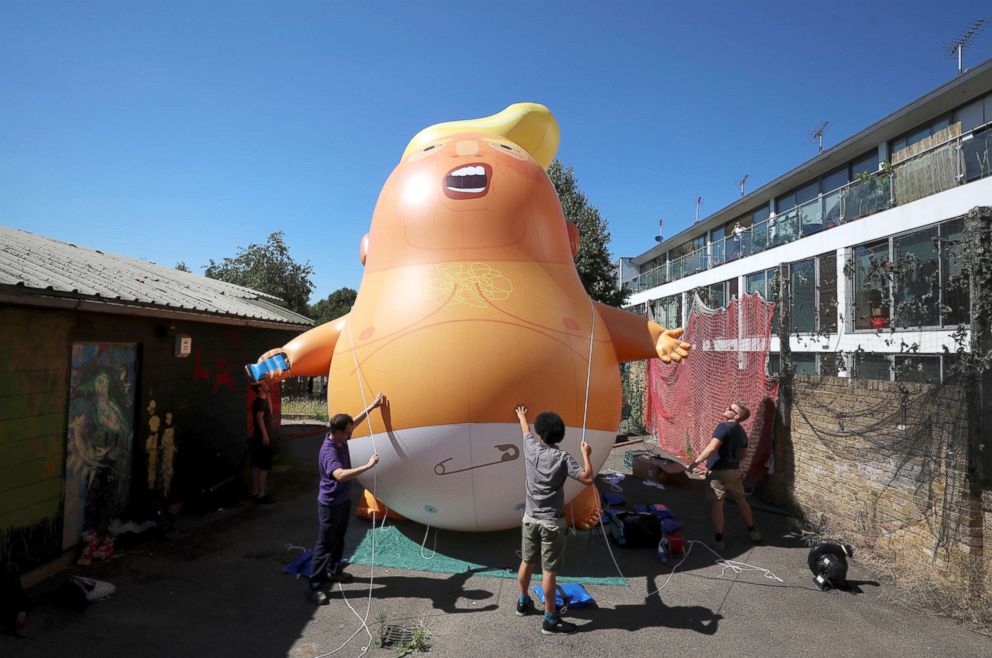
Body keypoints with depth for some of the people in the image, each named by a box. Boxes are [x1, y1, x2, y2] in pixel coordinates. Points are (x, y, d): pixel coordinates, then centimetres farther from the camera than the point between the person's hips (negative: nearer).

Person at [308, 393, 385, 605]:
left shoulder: (340, 438, -7)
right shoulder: (329, 451, -33)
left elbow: (354, 421, 14)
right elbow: (340, 475, -51)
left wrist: (372, 406, 15)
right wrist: (367, 465, -54)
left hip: (343, 499, 9)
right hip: (330, 504, -9)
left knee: (338, 539, 23)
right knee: (324, 544, 0)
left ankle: (333, 570, 42)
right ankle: (315, 586, 10)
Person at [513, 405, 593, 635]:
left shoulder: (531, 449, -4)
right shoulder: (562, 458, -17)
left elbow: (526, 432, 19)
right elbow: (588, 479, -20)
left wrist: (522, 416, 40)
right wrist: (586, 455, -6)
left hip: (530, 518, 5)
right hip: (551, 522, -5)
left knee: (526, 563, 20)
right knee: (549, 571, 2)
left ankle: (523, 602, 39)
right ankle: (550, 620, 11)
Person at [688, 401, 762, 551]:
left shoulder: (724, 426, -18)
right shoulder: (742, 432, 8)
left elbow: (712, 448, -27)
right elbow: (742, 453, 18)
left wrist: (696, 462, -21)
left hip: (718, 472, -8)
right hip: (734, 471, 8)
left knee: (717, 505, 0)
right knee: (741, 501, 23)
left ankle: (718, 540, 4)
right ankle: (752, 531, 36)